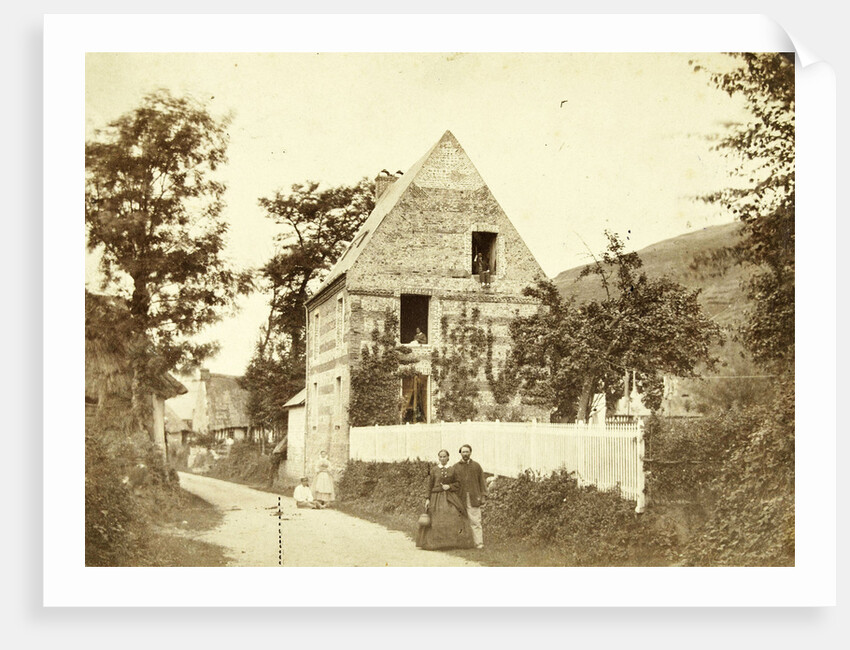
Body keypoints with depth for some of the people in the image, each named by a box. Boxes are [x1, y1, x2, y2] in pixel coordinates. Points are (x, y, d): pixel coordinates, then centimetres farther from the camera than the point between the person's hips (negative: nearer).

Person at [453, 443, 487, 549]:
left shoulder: (476, 466, 11)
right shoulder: (455, 467, 10)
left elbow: (482, 482, 10)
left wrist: (483, 496, 2)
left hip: (474, 498, -1)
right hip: (460, 499, 1)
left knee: (476, 521, -6)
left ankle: (479, 543, -6)